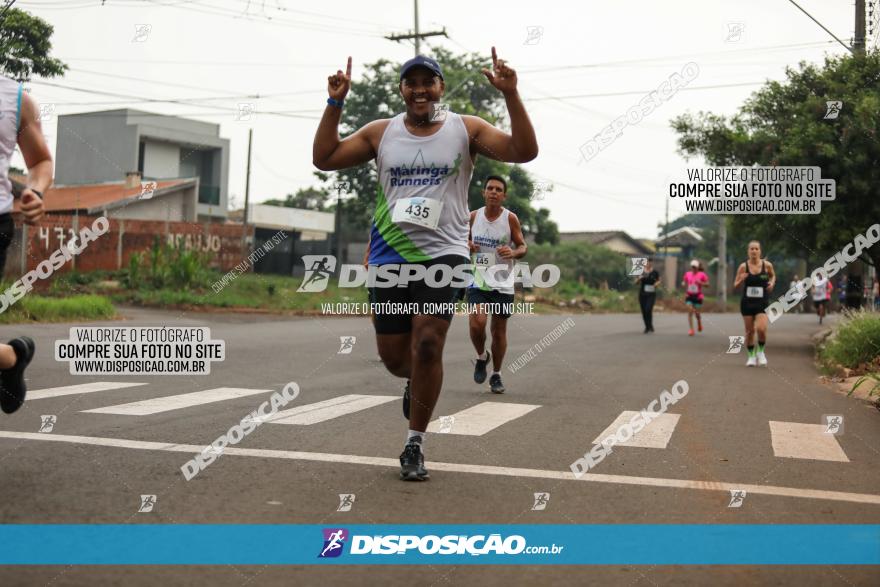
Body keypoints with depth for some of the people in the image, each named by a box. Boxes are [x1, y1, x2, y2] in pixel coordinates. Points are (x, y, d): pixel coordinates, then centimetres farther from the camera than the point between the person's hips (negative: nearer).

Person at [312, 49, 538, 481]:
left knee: (428, 343, -17)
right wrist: (335, 103, -4)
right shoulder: (380, 133, 8)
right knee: (393, 355, 8)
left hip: (443, 254, -3)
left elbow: (524, 151, -7)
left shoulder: (466, 129, 3)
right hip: (390, 256, 3)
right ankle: (416, 381, 46)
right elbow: (324, 159, 5)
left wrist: (510, 95, -16)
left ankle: (414, 445, -2)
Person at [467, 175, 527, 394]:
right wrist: (467, 246, -7)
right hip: (478, 282, 1)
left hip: (502, 284, -1)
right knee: (477, 322, -19)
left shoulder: (510, 218, -4)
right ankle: (481, 357, 12)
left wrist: (513, 253, -22)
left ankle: (496, 375, 23)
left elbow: (523, 247, 1)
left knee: (499, 330, 6)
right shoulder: (474, 216, 3)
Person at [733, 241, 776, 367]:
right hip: (747, 303, 1)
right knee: (749, 331, 6)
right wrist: (741, 280, -17)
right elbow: (735, 285, 4)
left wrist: (772, 282, -3)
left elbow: (773, 275, 18)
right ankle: (751, 356, 24)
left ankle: (760, 352, 9)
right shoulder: (743, 266, -3)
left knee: (761, 329, -17)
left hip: (762, 303, -1)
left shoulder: (767, 265, -3)